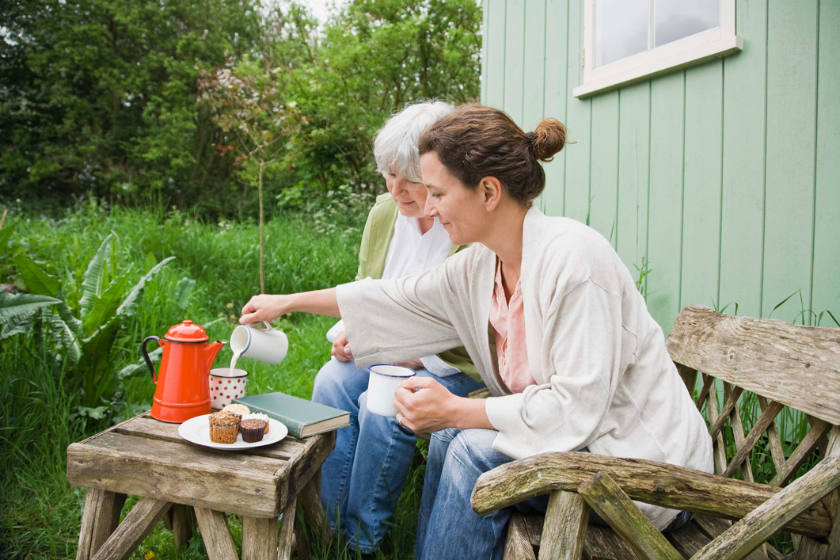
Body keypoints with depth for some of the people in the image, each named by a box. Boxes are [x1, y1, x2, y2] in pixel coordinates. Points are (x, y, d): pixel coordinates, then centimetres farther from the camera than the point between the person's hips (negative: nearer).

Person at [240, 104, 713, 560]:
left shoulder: (572, 256, -26)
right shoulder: (479, 267, -1)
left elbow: (578, 406, -27)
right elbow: (399, 299, 11)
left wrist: (456, 411, -20)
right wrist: (289, 302, 17)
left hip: (645, 463, -7)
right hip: (578, 440, 7)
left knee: (476, 451, -19)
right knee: (451, 437, -1)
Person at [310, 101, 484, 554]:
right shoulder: (384, 213, 3)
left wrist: (411, 354, -21)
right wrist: (349, 332, -3)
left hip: (456, 366, -6)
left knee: (383, 406, -28)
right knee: (331, 382, -21)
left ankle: (363, 541, -6)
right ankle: (327, 527, -8)